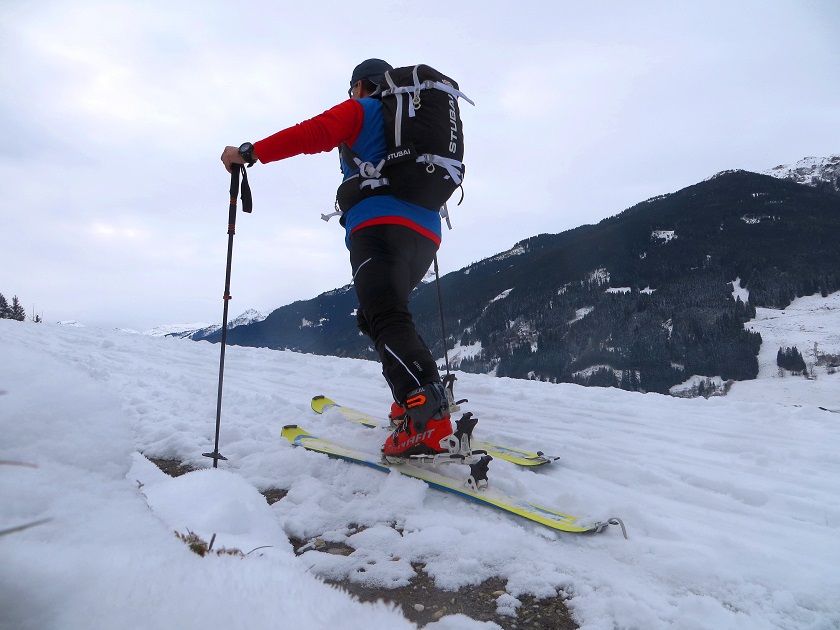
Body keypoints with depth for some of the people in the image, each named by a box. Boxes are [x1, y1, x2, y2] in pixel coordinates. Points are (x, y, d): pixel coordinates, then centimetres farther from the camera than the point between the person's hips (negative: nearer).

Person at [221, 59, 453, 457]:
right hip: (425, 234, 8)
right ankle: (418, 394, 10)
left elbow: (314, 133, -4)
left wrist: (250, 153, -2)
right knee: (374, 313, 19)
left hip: (380, 225, -7)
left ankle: (427, 413, -37)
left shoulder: (360, 110, 13)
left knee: (387, 318, -20)